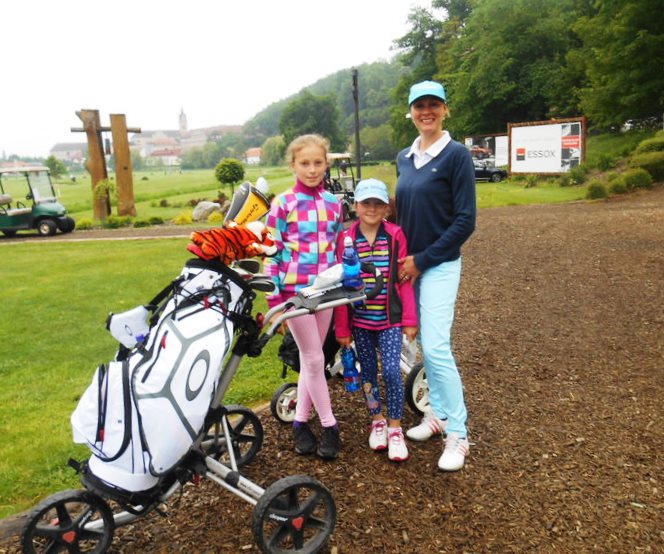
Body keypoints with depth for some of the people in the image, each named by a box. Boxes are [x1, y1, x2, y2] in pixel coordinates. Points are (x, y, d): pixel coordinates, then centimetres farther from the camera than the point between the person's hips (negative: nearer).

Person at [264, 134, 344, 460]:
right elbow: (271, 252, -7)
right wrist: (273, 299, -11)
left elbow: (339, 249, 13)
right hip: (294, 290, -4)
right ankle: (329, 426, 17)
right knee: (314, 359, 1)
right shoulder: (283, 204, -6)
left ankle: (300, 423, 26)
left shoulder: (333, 203, 7)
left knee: (310, 359, 11)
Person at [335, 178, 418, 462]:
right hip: (360, 320, 1)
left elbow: (404, 280, -2)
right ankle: (377, 420, 33)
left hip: (390, 318, -1)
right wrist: (342, 327, -1)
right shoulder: (346, 238, -4)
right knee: (368, 372, 13)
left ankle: (395, 428, 12)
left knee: (391, 371, -6)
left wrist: (410, 319, -4)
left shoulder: (395, 235, -4)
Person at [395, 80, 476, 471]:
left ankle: (458, 435, 2)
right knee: (426, 345, 12)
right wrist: (400, 256, 7)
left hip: (439, 266, -6)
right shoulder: (404, 158, 11)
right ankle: (438, 415, 27)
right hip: (409, 264, 6)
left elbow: (465, 220, -13)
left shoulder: (457, 154, -8)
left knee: (436, 348, -11)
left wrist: (423, 259, -14)